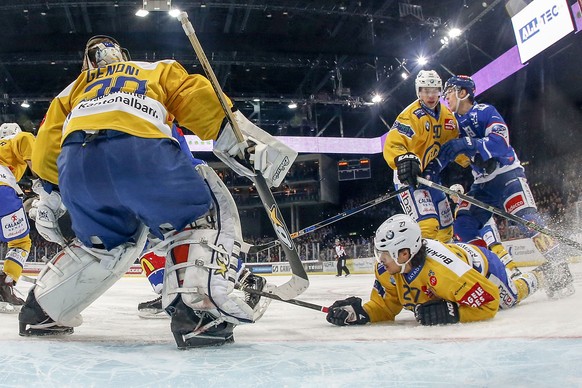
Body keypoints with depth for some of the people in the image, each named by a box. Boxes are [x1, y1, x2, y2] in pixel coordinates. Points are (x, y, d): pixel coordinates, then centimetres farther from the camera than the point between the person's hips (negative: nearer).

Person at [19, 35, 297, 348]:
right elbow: (198, 98, 15)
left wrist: (50, 198, 40)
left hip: (75, 161, 5)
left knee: (106, 243, 28)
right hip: (141, 149, -4)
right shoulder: (159, 69, 34)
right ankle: (197, 309, -8)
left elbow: (45, 151, 29)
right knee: (207, 213, 12)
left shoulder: (73, 89, 39)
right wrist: (246, 141, 8)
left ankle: (40, 312, 33)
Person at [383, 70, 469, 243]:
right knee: (428, 225, -25)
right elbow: (392, 145, -30)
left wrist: (468, 160, 4)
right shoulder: (411, 116, -19)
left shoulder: (446, 115, 6)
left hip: (432, 176, 9)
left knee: (445, 227, 18)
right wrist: (404, 160, -48)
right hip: (409, 177, -9)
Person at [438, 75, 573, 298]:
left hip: (507, 174, -6)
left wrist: (466, 143, -36)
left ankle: (558, 272, -11)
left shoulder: (485, 112, -8)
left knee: (526, 219, -24)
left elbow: (500, 141, -25)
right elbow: (444, 155, 9)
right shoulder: (455, 124, 10)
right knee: (462, 225, -10)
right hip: (482, 184, 7)